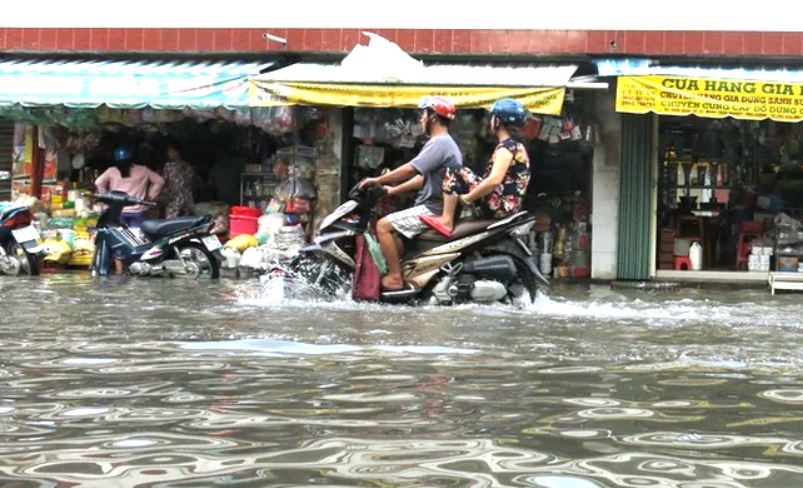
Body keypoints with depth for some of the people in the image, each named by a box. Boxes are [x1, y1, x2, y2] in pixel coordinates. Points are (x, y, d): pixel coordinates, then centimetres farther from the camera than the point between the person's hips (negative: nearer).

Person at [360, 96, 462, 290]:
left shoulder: (439, 143, -16)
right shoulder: (446, 143, 19)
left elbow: (410, 169, -22)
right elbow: (424, 177, 22)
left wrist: (377, 181, -12)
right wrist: (393, 190, 19)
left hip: (434, 210, -11)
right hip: (438, 208, 11)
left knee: (383, 225, -14)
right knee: (393, 226, 22)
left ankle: (395, 277, -13)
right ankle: (403, 269, 16)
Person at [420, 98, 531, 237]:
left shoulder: (505, 147, -15)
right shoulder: (517, 146, 15)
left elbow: (494, 180, -28)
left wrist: (467, 198, -18)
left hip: (497, 206, -10)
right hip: (508, 206, 10)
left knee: (454, 173, -9)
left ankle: (446, 221, -8)